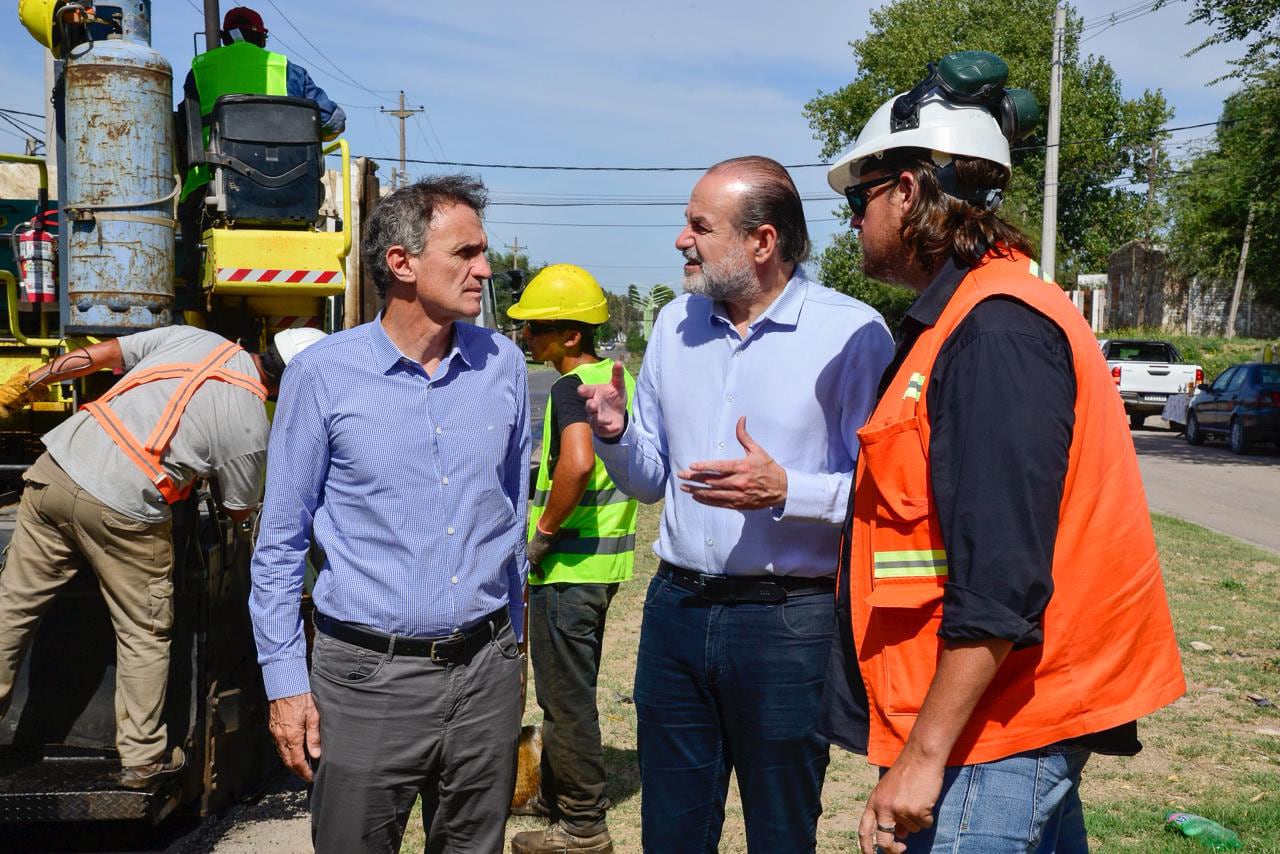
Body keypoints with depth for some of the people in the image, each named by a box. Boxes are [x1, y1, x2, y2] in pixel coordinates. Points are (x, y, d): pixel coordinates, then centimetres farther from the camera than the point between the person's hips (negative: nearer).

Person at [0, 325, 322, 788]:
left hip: (57, 466, 5)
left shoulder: (195, 338, 7)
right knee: (144, 636, 11)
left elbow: (97, 354, 10)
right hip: (122, 511, -5)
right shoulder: (250, 427, -5)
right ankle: (142, 758, 20)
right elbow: (239, 511, 9)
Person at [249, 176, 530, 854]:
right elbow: (280, 544, -1)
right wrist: (285, 683, -4)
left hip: (486, 673, 3)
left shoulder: (502, 365, 4)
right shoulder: (323, 376, -6)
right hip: (367, 677, -3)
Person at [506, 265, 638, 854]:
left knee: (566, 697, 2)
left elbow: (577, 462, -36)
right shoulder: (619, 377, 10)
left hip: (568, 564, -10)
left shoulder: (570, 387, -18)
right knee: (571, 689, 22)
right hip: (608, 557, 10)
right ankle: (560, 795, 36)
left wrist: (543, 534, -23)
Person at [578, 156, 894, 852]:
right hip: (676, 609, 5)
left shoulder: (851, 334, -10)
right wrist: (615, 433, -6)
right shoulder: (676, 324, 9)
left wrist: (784, 490, -27)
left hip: (789, 623, -5)